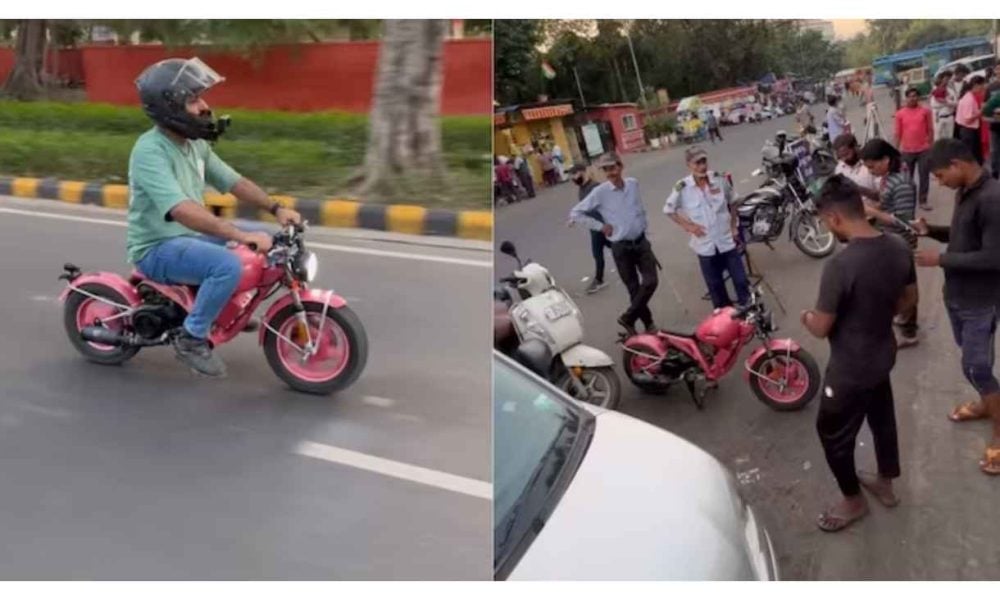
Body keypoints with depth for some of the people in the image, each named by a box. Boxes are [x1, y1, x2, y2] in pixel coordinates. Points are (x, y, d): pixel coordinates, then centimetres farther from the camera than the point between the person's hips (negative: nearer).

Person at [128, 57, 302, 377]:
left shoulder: (195, 144, 6)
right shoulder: (150, 150, -23)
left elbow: (232, 180, 10)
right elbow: (181, 210, -36)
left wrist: (277, 209, -4)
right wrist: (240, 235, -43)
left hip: (190, 235, 9)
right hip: (157, 247, -9)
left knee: (265, 238, 5)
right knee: (228, 264, -33)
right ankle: (191, 337, -13)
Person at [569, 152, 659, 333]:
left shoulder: (633, 184, 0)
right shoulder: (600, 192, -13)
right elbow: (575, 213, -11)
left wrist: (642, 224, 12)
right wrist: (600, 226, -11)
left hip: (641, 241, 3)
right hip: (621, 247, -3)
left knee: (651, 281, -5)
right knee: (634, 288, 5)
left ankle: (628, 317, 12)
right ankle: (648, 324, 22)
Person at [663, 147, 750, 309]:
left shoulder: (719, 179, -8)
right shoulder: (682, 188, -14)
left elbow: (732, 201, 9)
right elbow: (668, 210, 0)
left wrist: (734, 225, 5)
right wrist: (688, 226, -7)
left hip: (728, 241, 1)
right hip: (705, 246, -1)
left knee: (741, 280, 9)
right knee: (715, 286, 12)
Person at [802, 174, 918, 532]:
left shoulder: (840, 265, -32)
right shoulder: (899, 248, -8)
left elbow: (821, 329, -22)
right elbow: (909, 298, 8)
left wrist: (807, 318, 0)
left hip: (850, 369, -8)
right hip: (883, 356, 8)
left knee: (833, 434, 14)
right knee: (882, 419, 27)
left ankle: (853, 501, 33)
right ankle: (885, 484, 49)